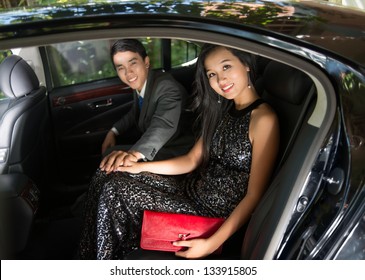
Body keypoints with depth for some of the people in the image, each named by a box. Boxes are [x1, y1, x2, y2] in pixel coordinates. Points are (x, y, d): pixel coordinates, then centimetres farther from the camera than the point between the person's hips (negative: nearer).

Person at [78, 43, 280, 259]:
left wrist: (212, 244, -25)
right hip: (194, 189, 8)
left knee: (115, 191, -13)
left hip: (217, 216, -8)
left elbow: (255, 195, -19)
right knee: (107, 178, -1)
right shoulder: (222, 111, 8)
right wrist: (141, 167, 0)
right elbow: (192, 160, 9)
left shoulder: (263, 119, -18)